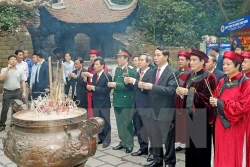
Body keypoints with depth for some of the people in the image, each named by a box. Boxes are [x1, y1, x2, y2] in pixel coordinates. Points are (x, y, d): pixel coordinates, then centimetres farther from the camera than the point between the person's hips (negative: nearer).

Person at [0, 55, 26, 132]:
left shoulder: (20, 71, 6)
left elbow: (23, 82, 6)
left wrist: (24, 92, -2)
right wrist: (8, 69, -14)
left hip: (17, 92, 1)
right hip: (7, 92, -1)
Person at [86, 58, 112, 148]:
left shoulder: (107, 76, -11)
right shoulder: (94, 75, 11)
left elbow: (107, 90, -20)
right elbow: (93, 87, 13)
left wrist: (94, 88, -21)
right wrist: (90, 87, -10)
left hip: (104, 103, -7)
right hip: (96, 102, 7)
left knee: (105, 122, 3)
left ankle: (107, 140, 14)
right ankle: (101, 138, 25)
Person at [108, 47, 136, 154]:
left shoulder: (131, 70, -11)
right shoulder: (117, 69, 12)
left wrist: (116, 85, -22)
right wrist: (111, 84, -5)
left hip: (126, 101, -7)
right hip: (117, 100, 7)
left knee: (127, 123, 2)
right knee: (119, 123, 13)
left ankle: (129, 144, 13)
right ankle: (123, 142, 26)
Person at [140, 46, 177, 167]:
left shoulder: (173, 72, -11)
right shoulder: (152, 72, 11)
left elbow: (171, 90, -23)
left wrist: (152, 87, -26)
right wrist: (143, 86, -7)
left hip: (165, 111, -6)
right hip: (153, 110, 7)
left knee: (168, 139, 7)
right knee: (154, 138, 16)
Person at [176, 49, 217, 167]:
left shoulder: (209, 77, -8)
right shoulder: (190, 76, 13)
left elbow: (207, 98, -17)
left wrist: (189, 92, -22)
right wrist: (181, 93, -9)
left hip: (201, 118, -6)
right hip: (189, 116, 6)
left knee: (201, 148, 2)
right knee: (190, 146, 12)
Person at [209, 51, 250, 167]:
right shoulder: (222, 82, 10)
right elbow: (216, 100, 15)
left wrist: (220, 103, -19)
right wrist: (213, 102, -9)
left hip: (236, 126, -6)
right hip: (221, 124, 6)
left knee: (234, 156, 4)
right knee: (222, 155, 11)